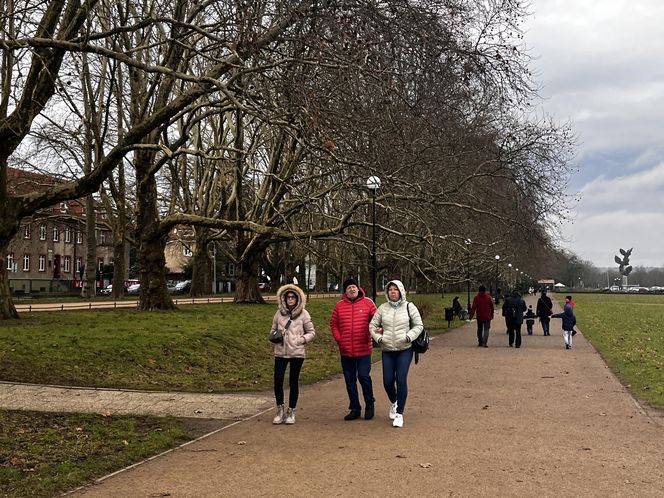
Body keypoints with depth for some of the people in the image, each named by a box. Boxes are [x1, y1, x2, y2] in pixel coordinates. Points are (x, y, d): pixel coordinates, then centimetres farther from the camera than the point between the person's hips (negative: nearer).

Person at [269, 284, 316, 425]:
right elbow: (273, 329, 18)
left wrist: (301, 340, -10)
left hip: (297, 353, -2)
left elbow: (311, 332, 5)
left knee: (293, 382, 4)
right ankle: (280, 410, 14)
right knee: (278, 380, -3)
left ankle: (291, 412, 17)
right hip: (280, 352, 2)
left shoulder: (303, 313, 0)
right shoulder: (279, 313, 6)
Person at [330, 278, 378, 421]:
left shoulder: (367, 303, -1)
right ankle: (355, 409, 20)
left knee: (364, 376, -6)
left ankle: (369, 405, 15)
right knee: (350, 380, 9)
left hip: (364, 349, -3)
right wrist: (338, 339, 0)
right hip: (346, 350, 3)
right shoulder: (339, 306, 3)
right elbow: (333, 324, 10)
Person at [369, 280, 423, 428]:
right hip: (387, 350, 2)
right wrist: (378, 337, -4)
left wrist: (409, 337, -12)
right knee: (388, 382, 1)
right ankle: (393, 403, 34)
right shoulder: (383, 308, 5)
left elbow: (418, 325, 2)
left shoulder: (409, 307, -1)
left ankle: (399, 413, -2)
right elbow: (372, 325, 12)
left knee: (401, 380, -12)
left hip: (405, 350, -2)